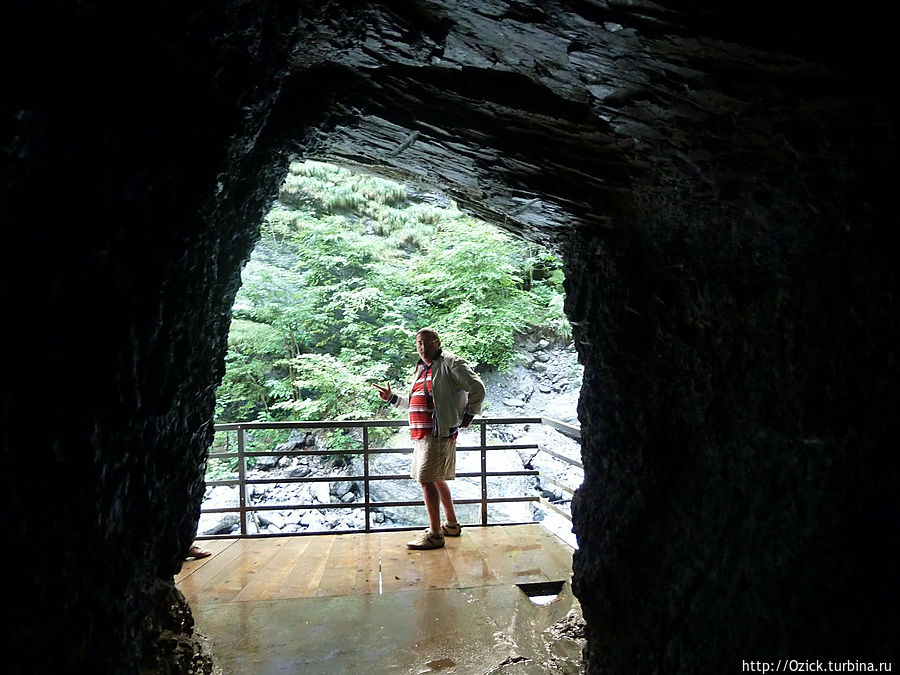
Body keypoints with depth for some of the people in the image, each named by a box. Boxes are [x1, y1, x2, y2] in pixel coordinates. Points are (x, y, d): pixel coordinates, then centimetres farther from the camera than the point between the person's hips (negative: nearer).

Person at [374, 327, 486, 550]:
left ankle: (435, 534, -3)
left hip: (438, 432, -9)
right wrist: (392, 398, 20)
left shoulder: (450, 363, -7)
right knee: (437, 479, 16)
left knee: (427, 479, -11)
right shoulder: (421, 369, 20)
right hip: (423, 433, 9)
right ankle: (452, 525, 30)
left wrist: (468, 415, -7)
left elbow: (477, 388, -11)